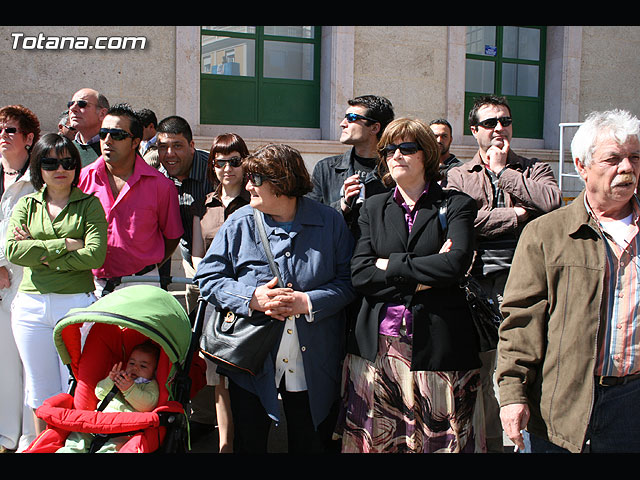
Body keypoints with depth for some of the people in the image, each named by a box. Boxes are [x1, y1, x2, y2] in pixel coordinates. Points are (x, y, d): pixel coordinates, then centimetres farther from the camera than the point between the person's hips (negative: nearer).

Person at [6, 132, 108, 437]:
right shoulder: (26, 205, 11)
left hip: (77, 304, -3)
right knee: (41, 394, 12)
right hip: (31, 306, 3)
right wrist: (65, 245, -12)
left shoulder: (89, 204, 2)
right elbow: (12, 251, -6)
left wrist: (41, 255, -10)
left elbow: (95, 255, -12)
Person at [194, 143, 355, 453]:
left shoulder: (329, 222, -1)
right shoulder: (240, 223, 1)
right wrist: (253, 297, -16)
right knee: (249, 443, 13)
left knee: (310, 444, 14)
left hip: (312, 367, 0)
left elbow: (348, 280, -3)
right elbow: (208, 277, 0)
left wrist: (308, 302, -19)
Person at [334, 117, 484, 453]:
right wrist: (423, 278, -9)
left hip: (438, 346, -2)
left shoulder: (456, 205, 4)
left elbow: (456, 264, -14)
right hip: (376, 347, 3)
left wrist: (391, 265, -7)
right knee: (376, 439, 5)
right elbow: (359, 275, 0)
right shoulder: (373, 208, 12)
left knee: (440, 440, 2)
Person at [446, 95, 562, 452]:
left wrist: (502, 170, -3)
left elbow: (552, 201, -10)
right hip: (478, 283, 2)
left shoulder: (535, 169, 13)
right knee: (479, 371, 10)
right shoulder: (458, 177, 13)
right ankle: (491, 442, 25)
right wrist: (515, 215, -5)